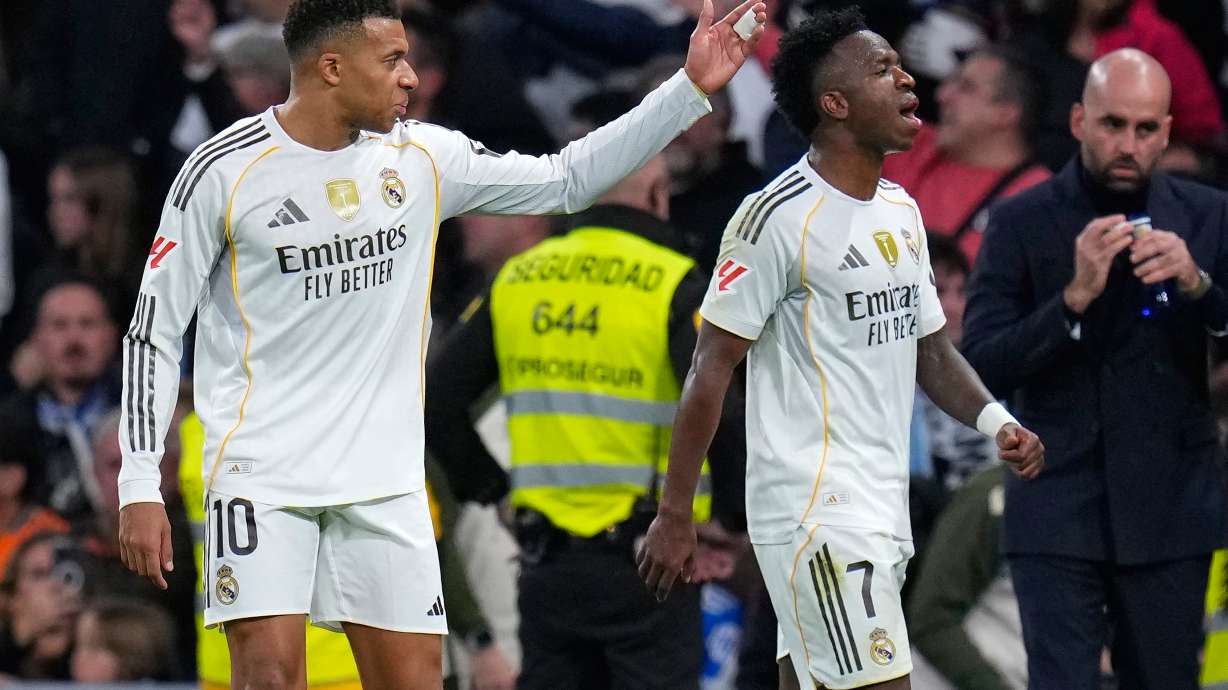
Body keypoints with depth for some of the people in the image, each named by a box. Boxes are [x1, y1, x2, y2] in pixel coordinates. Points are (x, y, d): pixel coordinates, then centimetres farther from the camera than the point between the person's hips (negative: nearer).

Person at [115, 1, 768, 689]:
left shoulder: (421, 157, 5)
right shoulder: (225, 169, -7)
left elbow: (566, 180, 15)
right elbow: (154, 330, -2)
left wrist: (691, 88, 8)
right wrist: (140, 489, -7)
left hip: (385, 477, 4)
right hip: (261, 470, -4)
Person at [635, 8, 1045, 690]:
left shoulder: (901, 210, 15)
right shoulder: (780, 217, -11)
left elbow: (930, 348, 22)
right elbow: (712, 366, -10)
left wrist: (995, 421, 1)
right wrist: (675, 516, -12)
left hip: (881, 516, 8)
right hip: (815, 516, -8)